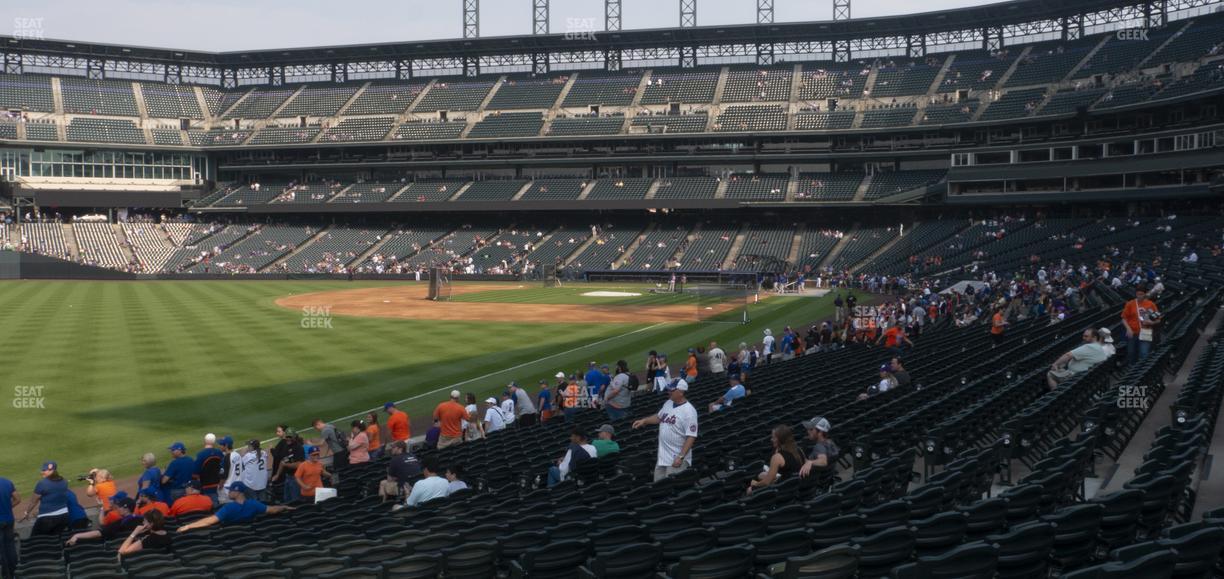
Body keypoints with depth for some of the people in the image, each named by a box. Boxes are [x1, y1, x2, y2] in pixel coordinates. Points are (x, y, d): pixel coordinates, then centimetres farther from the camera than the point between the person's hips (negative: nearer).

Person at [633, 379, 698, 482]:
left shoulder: (689, 411, -19)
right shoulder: (668, 403, 7)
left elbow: (691, 437, -21)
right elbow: (659, 417, 27)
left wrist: (681, 457, -26)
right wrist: (644, 420, 12)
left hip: (676, 458, -8)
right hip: (662, 456, 8)